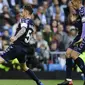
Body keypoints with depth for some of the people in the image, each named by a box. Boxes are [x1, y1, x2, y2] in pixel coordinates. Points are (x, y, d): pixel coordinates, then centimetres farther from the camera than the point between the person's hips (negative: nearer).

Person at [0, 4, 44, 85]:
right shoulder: (31, 23, 19)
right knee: (24, 67, 26)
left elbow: (23, 29, -27)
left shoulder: (24, 20, -6)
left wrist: (15, 37, -41)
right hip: (25, 47, 9)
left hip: (17, 45, -9)